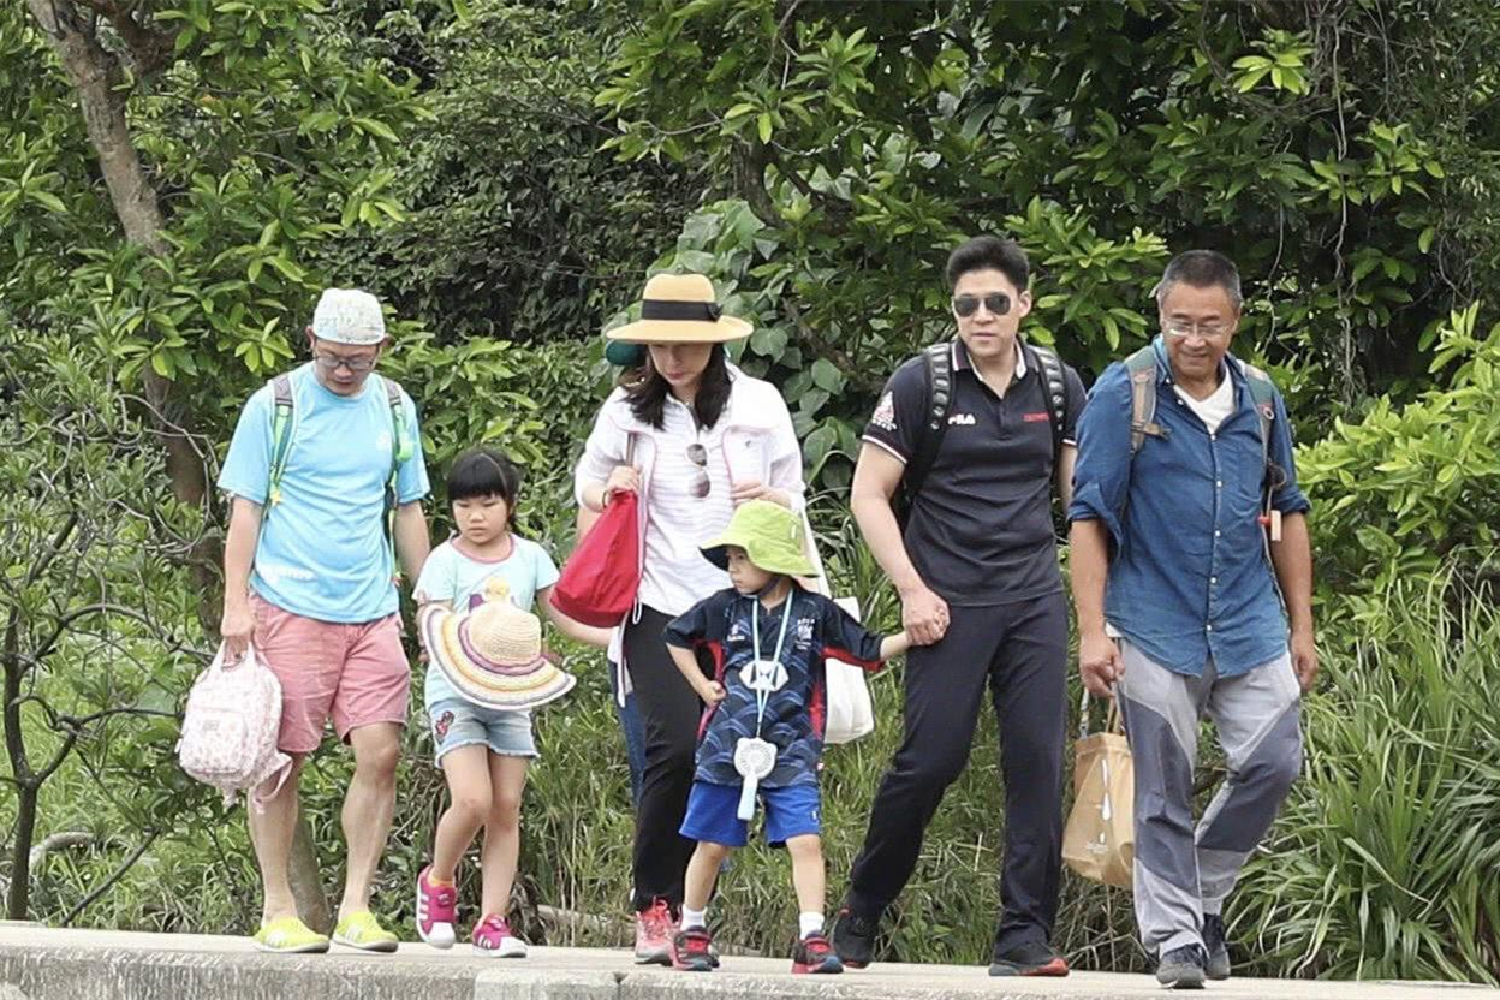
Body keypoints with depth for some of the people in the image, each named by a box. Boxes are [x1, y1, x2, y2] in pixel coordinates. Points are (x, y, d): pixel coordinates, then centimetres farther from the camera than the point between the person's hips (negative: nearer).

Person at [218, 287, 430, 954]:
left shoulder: (395, 409, 13)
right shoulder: (276, 406, 0)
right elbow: (245, 507, 0)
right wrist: (237, 603, -8)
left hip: (372, 612, 4)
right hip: (289, 607, -4)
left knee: (380, 753, -7)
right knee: (282, 760, -1)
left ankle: (355, 909, -1)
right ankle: (277, 911, 7)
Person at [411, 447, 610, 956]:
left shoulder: (530, 557, 7)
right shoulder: (446, 561, -4)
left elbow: (570, 619, 9)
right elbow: (434, 636, -10)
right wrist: (477, 642, -30)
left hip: (510, 696, 4)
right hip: (455, 692, -4)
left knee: (506, 809, 0)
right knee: (472, 800, -19)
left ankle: (493, 922, 3)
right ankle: (438, 882, 9)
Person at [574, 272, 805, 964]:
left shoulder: (759, 405, 6)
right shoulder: (626, 410, 7)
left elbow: (794, 503, 15)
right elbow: (588, 488, 22)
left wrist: (771, 500, -8)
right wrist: (612, 493, -1)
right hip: (656, 602, -1)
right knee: (675, 747, -18)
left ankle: (685, 909, 7)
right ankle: (653, 904, -7)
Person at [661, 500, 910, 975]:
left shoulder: (815, 613, -1)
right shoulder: (722, 609, 3)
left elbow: (869, 650, 3)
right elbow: (677, 637, 19)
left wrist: (912, 636, -12)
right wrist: (701, 685, 10)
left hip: (791, 753, -1)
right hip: (726, 748, 1)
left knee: (806, 841, -12)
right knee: (712, 844, 8)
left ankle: (811, 939, -11)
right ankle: (691, 932, 23)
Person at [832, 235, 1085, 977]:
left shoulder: (1057, 386, 8)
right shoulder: (922, 383, -2)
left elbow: (1082, 491, 15)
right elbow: (869, 496, 0)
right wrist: (912, 590, -8)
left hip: (1036, 601, 3)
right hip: (951, 604, -3)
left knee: (1038, 763, -4)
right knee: (932, 759, -6)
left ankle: (1025, 936, 0)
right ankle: (861, 909, 14)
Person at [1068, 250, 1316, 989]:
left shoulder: (1260, 399, 7)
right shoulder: (1124, 394, -6)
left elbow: (1287, 514, 16)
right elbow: (1090, 516, -7)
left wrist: (1302, 626, 13)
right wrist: (1092, 629, -13)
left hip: (1250, 625, 4)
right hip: (1155, 630, -4)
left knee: (1274, 763, -1)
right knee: (1163, 794, 1)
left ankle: (1204, 892, 21)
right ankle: (1175, 937, 10)